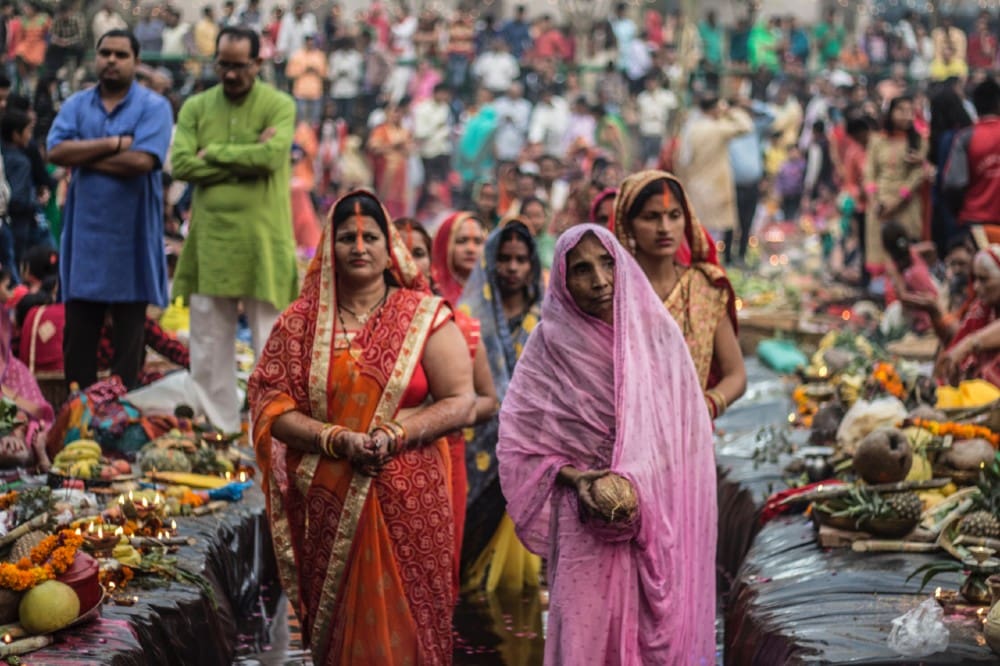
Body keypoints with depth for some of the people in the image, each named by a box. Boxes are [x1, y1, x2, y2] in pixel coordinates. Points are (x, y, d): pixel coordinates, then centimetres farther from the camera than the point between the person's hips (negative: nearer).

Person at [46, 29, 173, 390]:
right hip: (84, 233, 3)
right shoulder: (75, 106, 9)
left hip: (131, 238, -3)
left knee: (128, 331, 4)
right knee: (77, 331, 6)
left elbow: (142, 160, -17)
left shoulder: (154, 107, -2)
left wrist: (84, 156, -9)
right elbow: (56, 151, -8)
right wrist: (113, 144, -13)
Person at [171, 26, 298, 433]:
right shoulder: (196, 107, 8)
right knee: (209, 342, 7)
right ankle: (217, 429, 17)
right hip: (209, 239, 3)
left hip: (262, 242, -3)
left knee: (269, 341, 1)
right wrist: (246, 160, -10)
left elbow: (271, 157, -17)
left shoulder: (279, 106, 0)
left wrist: (213, 153, -7)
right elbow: (181, 164, -5)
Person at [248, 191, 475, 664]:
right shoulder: (301, 321, 5)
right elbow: (271, 404, 0)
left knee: (403, 625, 1)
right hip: (328, 507, 1)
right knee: (337, 627, 8)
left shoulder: (425, 317, 1)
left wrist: (395, 435, -16)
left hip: (409, 505, -1)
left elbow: (461, 401, -2)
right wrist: (337, 439, -14)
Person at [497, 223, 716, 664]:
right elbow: (521, 437, 0)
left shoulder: (656, 332, 3)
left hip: (656, 520, 1)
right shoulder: (552, 342, -1)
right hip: (585, 526, -1)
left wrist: (633, 486, -13)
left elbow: (681, 434, 1)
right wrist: (575, 478, -13)